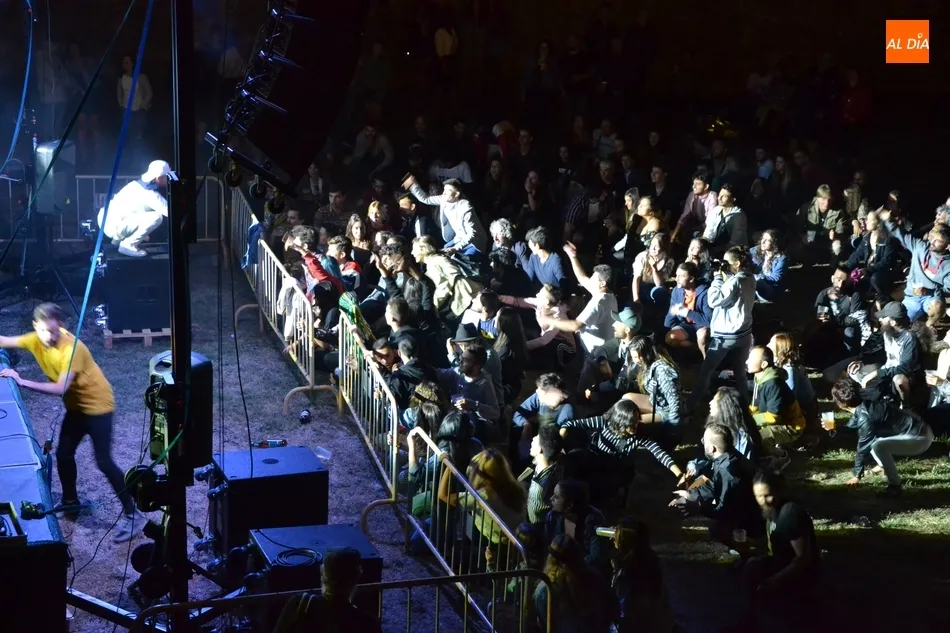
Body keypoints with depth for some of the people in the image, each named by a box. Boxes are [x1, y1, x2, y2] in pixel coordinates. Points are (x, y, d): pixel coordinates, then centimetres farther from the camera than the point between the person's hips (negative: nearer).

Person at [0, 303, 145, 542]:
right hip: (75, 406, 8)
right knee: (63, 454, 14)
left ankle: (132, 515, -5)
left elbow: (60, 389, -36)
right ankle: (70, 502, 37)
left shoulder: (72, 348, -31)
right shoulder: (37, 340, -9)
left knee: (104, 462, -10)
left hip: (97, 405, -8)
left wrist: (22, 382, -37)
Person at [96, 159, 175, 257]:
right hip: (113, 226, -9)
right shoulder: (150, 194, -17)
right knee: (156, 217, -19)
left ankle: (119, 239, 21)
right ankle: (128, 245, -7)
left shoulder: (140, 184, 10)